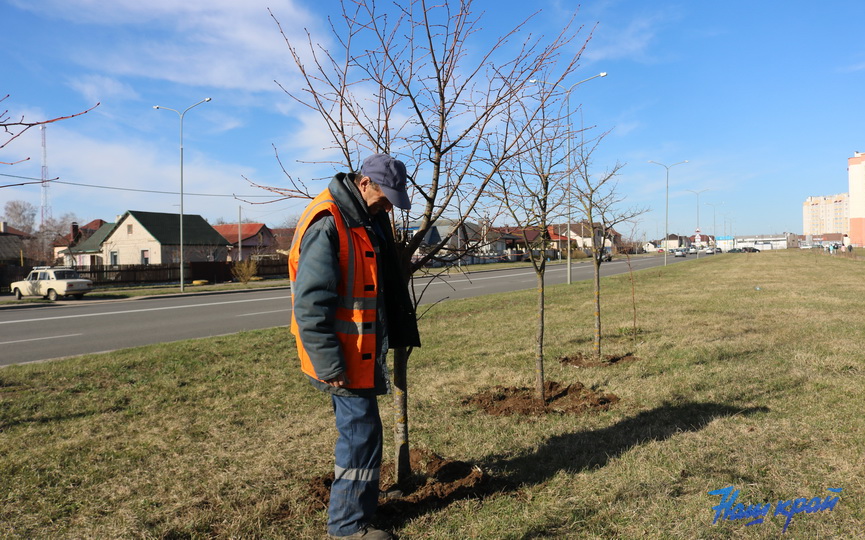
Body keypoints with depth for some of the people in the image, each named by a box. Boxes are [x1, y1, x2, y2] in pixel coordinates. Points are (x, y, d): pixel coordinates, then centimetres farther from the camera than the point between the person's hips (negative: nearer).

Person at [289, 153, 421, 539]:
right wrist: (329, 365, -22)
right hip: (344, 355, -10)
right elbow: (311, 303, -24)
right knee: (361, 433, 0)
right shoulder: (326, 223, -21)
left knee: (360, 431, 20)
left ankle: (359, 503, 38)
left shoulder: (368, 219, 11)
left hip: (365, 348, 10)